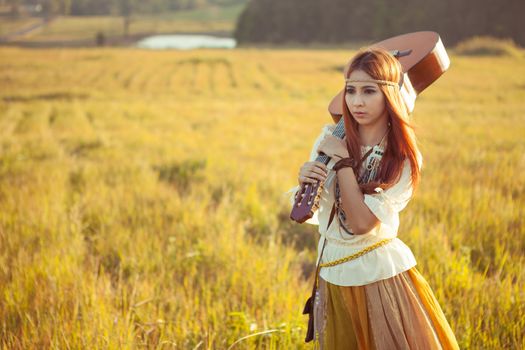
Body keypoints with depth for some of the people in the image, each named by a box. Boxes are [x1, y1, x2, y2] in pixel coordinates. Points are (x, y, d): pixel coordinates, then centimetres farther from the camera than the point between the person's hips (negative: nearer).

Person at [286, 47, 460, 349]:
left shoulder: (404, 159, -12)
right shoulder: (330, 137, -4)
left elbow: (361, 223, -21)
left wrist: (343, 161, -19)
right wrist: (304, 181, -20)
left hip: (381, 275, -3)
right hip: (333, 277, 3)